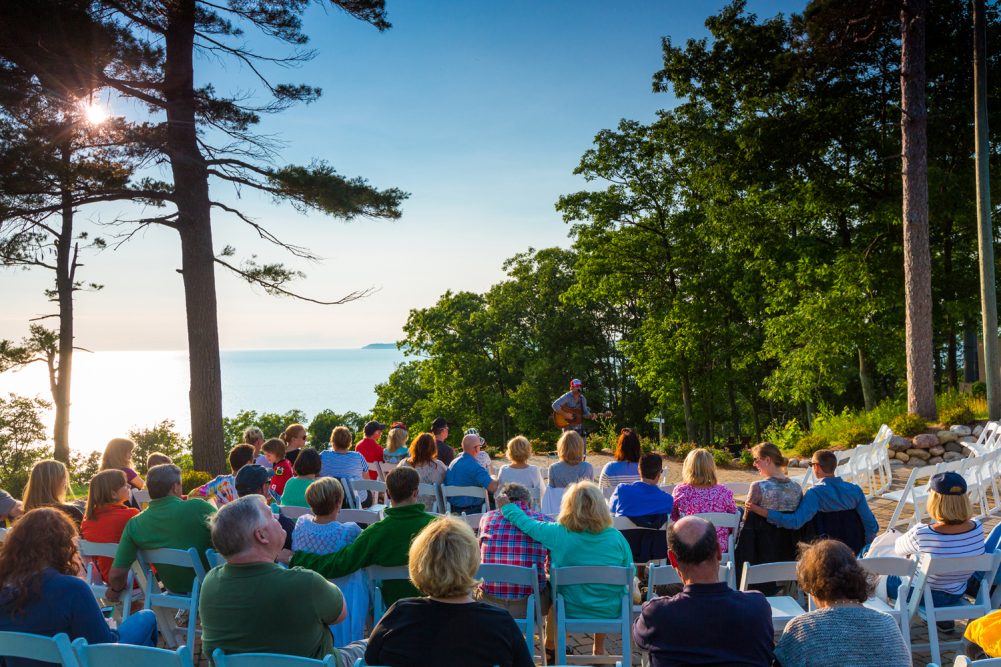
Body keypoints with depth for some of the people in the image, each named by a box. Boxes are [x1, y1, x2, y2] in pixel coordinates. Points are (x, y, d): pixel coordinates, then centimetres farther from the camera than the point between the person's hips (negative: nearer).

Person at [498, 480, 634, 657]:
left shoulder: (557, 534, -19)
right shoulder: (617, 538, -16)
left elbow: (527, 524, -7)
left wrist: (507, 508, 11)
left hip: (570, 613, -1)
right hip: (611, 613, 1)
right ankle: (599, 649, 46)